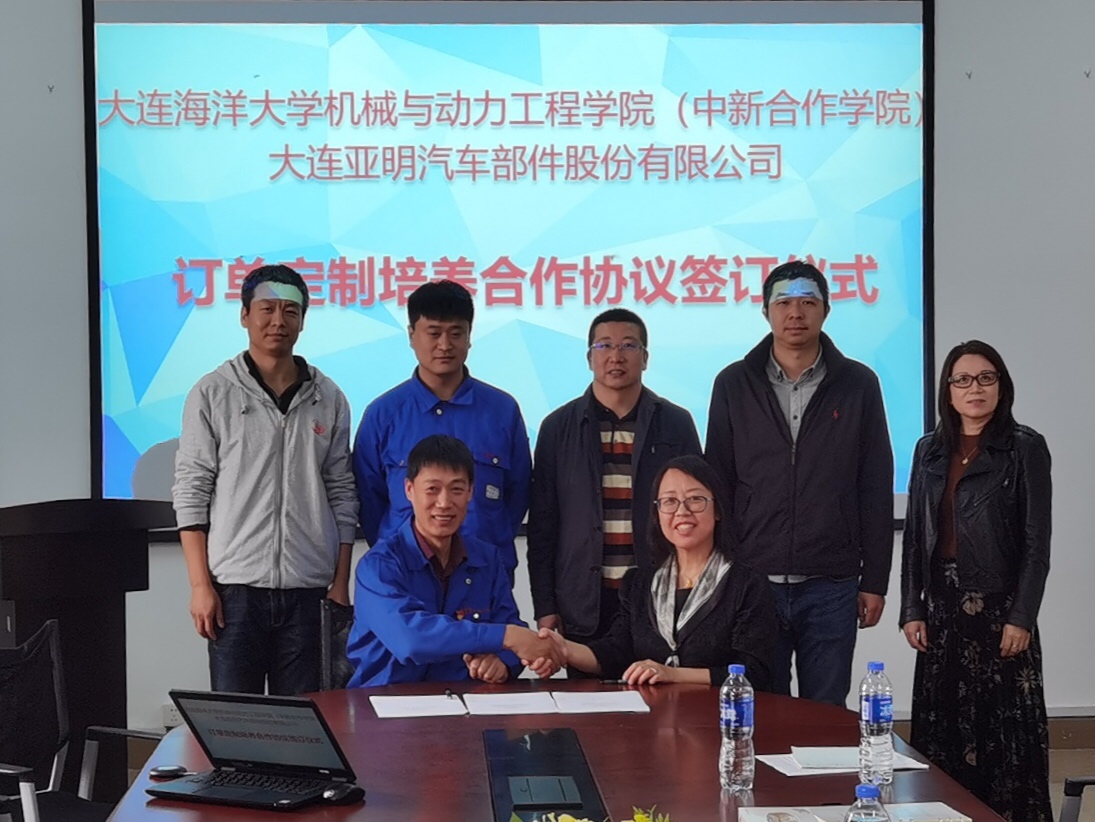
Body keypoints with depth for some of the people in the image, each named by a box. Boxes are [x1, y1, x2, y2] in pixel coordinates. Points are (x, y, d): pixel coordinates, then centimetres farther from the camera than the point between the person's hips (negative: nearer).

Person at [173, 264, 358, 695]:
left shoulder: (328, 399, 8)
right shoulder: (212, 394, 1)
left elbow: (341, 494, 10)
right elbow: (191, 493, 0)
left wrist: (341, 583, 5)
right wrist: (200, 585, -6)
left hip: (308, 589, 2)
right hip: (235, 586, -2)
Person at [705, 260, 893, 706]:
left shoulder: (858, 384, 3)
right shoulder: (734, 384, 5)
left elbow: (876, 489, 4)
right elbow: (716, 484, 6)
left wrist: (875, 580, 1)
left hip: (831, 586, 0)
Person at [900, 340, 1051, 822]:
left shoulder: (1025, 448, -3)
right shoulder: (930, 450, 11)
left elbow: (1036, 542, -6)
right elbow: (914, 535, 10)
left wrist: (1021, 617, -12)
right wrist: (912, 610, 3)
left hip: (998, 607, -4)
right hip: (943, 607, 4)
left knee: (1004, 724, -1)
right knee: (942, 723, 6)